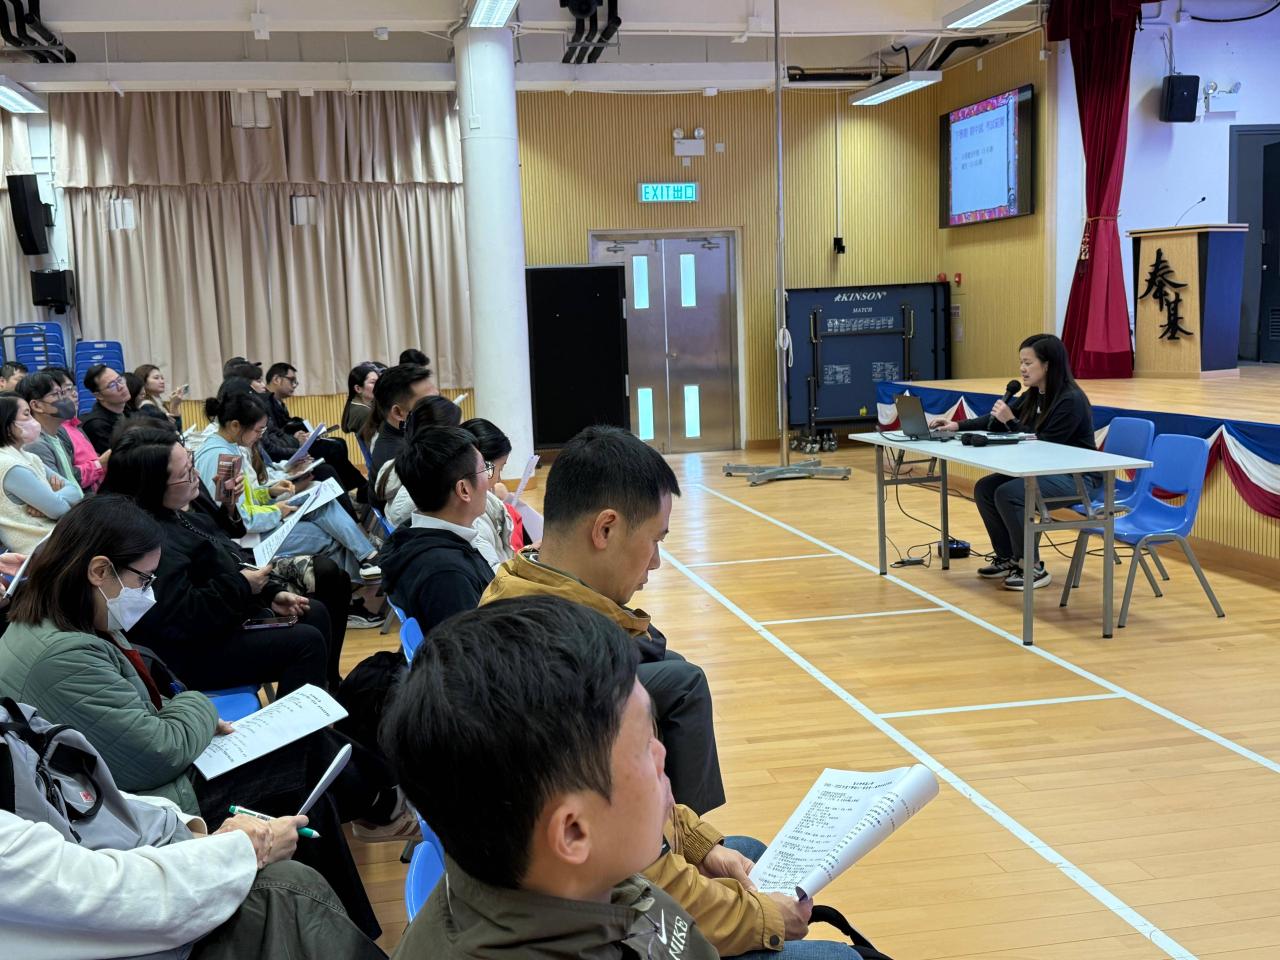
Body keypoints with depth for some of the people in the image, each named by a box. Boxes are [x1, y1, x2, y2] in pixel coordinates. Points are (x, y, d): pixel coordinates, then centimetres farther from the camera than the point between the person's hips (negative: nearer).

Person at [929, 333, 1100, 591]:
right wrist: (958, 425, 2)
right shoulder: (1033, 396, 5)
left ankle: (1033, 567, -13)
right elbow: (995, 422, 14)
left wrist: (1012, 421, -25)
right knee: (984, 488, -2)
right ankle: (1008, 558, 11)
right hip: (1047, 470, 9)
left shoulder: (1071, 400, -20)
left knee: (1008, 494, -26)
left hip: (1078, 476, -9)